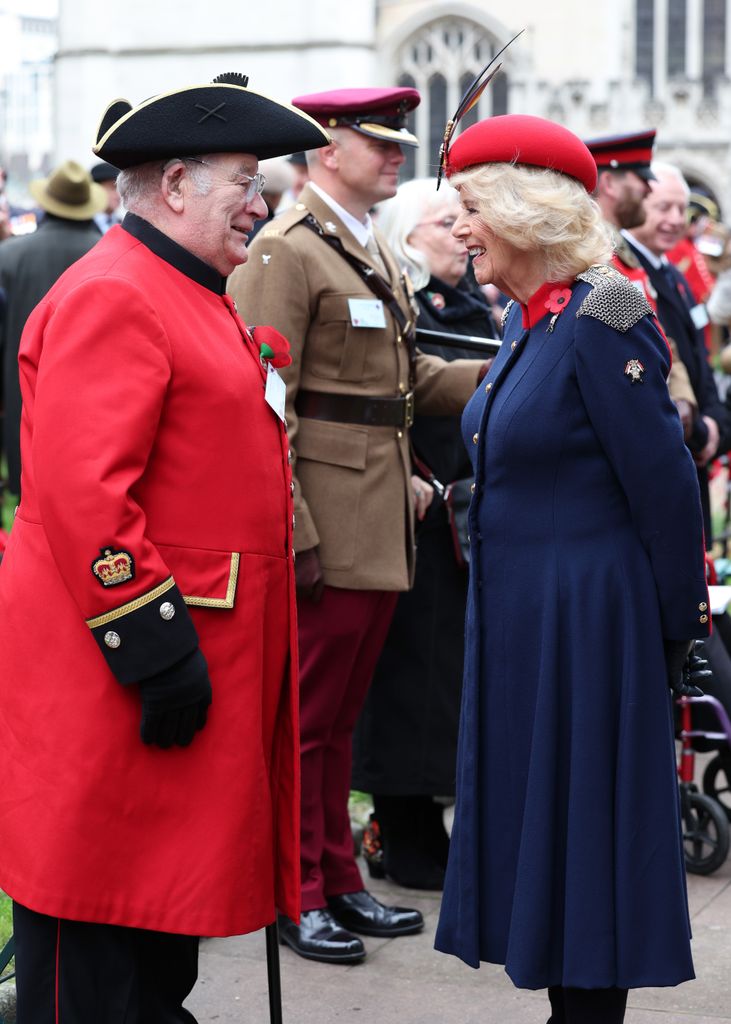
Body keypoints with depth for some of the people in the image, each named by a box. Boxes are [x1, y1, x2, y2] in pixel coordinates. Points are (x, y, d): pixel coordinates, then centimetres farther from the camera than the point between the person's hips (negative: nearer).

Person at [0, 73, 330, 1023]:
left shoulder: (193, 295, 17)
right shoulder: (110, 298, -16)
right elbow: (81, 495, -24)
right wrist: (155, 649, -24)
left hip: (198, 665, 10)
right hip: (111, 682, -10)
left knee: (167, 918, 18)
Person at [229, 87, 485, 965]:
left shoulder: (374, 253, 18)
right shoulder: (285, 252, -12)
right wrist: (291, 533, -22)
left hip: (380, 531, 9)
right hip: (324, 536, -9)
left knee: (340, 715, 16)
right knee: (305, 717, 1)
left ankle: (337, 882, 26)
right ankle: (295, 893, 12)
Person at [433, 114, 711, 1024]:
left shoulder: (601, 321, -18)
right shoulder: (526, 317, 9)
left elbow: (663, 487, -16)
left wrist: (676, 631, -11)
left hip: (586, 613, -9)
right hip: (515, 607, 9)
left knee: (585, 821, 0)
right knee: (532, 808, 14)